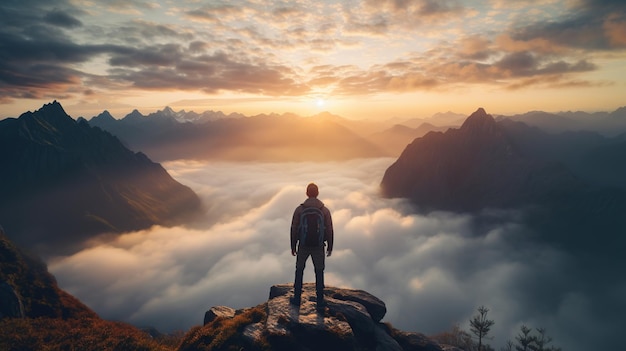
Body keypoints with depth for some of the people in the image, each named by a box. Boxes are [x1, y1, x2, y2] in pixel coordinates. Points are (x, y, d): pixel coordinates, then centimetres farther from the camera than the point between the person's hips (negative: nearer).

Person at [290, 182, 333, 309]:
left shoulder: (299, 209, -10)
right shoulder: (325, 210, -9)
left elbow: (294, 230, -5)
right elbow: (329, 231, -5)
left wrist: (293, 246, 6)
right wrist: (330, 247, 8)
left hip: (303, 246, 0)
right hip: (318, 246, 0)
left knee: (299, 271, 18)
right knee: (319, 273, 14)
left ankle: (297, 298, 25)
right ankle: (320, 301, 18)